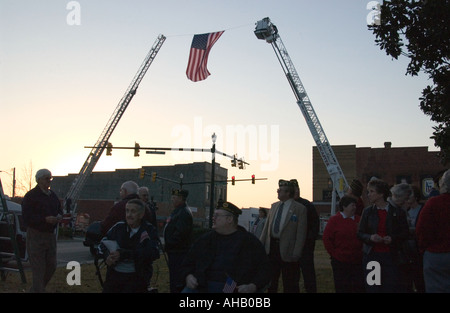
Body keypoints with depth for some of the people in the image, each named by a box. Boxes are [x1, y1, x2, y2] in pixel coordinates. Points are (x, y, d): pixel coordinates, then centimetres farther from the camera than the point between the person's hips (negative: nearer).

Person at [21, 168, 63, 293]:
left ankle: (34, 290, 28)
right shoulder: (31, 196, -9)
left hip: (51, 235, 7)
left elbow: (59, 209, 26)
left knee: (52, 266, 11)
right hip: (36, 235, -7)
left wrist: (59, 216, 2)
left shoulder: (53, 195, 14)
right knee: (38, 269, -5)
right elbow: (27, 217, -16)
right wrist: (45, 219, -24)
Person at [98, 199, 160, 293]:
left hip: (136, 278, -3)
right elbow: (102, 244, 13)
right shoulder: (119, 226, 4)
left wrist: (123, 254, -25)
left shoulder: (149, 230, -5)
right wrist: (107, 256, -11)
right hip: (114, 274, 3)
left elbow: (154, 253, -20)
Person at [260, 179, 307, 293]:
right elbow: (266, 227, 14)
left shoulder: (300, 209, -7)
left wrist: (296, 253, -15)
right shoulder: (274, 206, 11)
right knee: (270, 281, 15)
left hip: (287, 251, -5)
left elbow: (301, 233, -10)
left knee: (289, 286, 5)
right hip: (271, 247, 5)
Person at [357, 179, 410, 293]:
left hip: (390, 256, -2)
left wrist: (392, 238, -13)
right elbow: (360, 233, 8)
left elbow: (405, 233, 5)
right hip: (371, 255, 2)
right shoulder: (367, 211, 7)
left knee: (393, 287, -6)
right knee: (372, 288, 1)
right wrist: (370, 237, -12)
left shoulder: (397, 211, 1)